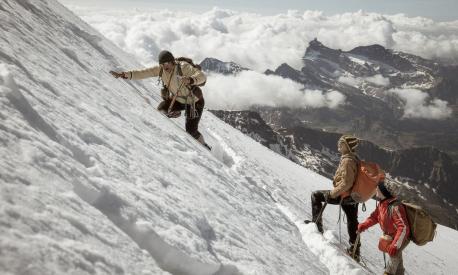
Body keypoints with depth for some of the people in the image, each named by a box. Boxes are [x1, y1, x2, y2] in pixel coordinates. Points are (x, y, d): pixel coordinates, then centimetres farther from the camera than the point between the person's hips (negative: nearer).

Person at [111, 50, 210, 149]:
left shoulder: (184, 67, -30)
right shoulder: (161, 69, -13)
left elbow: (202, 76, -39)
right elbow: (142, 73, -14)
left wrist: (190, 79, -59)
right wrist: (124, 74, -25)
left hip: (194, 102, -5)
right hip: (177, 99, 5)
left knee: (191, 130, -8)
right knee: (161, 109, -19)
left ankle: (204, 147, 18)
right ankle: (174, 113, 12)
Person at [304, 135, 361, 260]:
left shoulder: (347, 161, -24)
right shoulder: (355, 158, 5)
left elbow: (346, 183, -28)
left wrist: (333, 193, -19)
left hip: (343, 195, -9)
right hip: (354, 195, 9)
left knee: (316, 195, 5)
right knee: (352, 222, 18)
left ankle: (317, 224, 10)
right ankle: (355, 251, 28)